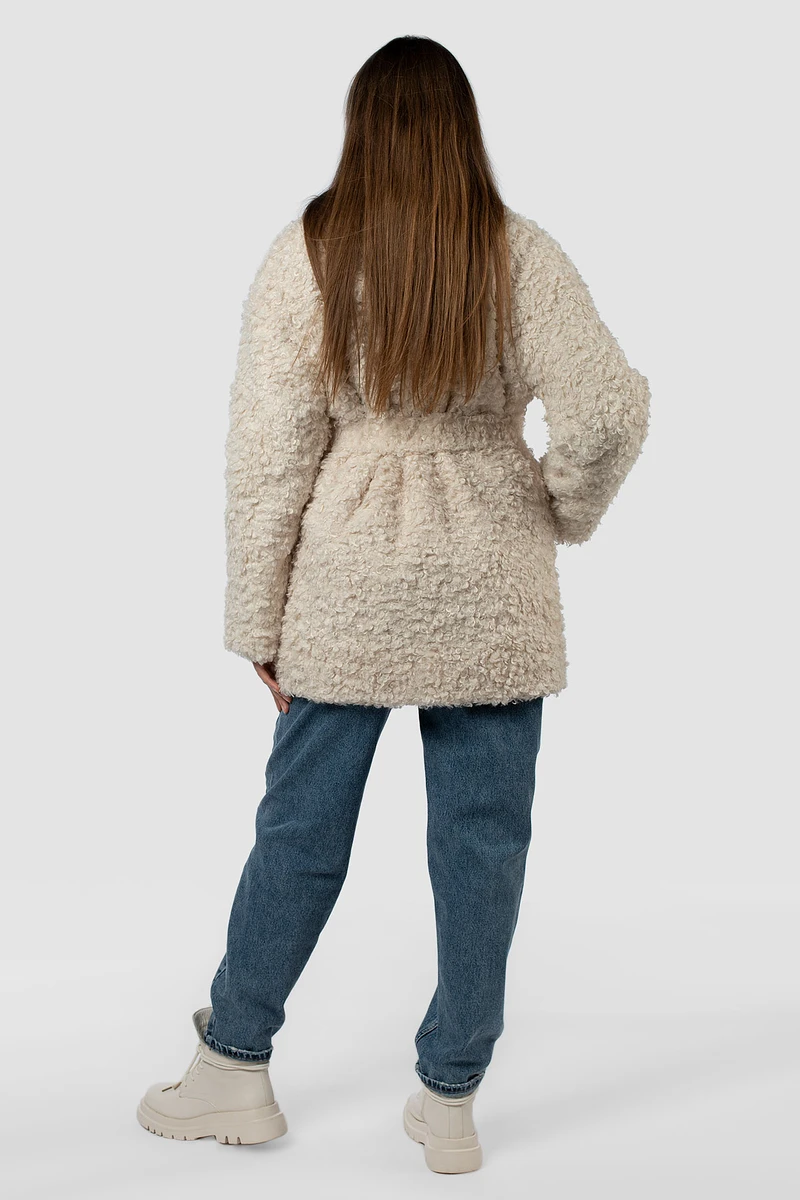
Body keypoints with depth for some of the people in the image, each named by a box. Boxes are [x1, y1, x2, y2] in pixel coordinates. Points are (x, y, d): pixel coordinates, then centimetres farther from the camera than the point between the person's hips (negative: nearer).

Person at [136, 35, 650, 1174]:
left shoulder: (303, 255, -2)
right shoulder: (521, 256, -4)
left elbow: (267, 450, -4)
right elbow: (609, 407, -13)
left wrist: (260, 620, 2)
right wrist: (565, 513, 7)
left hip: (349, 586, 1)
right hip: (491, 595, 0)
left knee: (300, 825, 12)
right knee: (483, 837, 9)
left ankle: (233, 1066, 28)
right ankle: (451, 1102, 20)